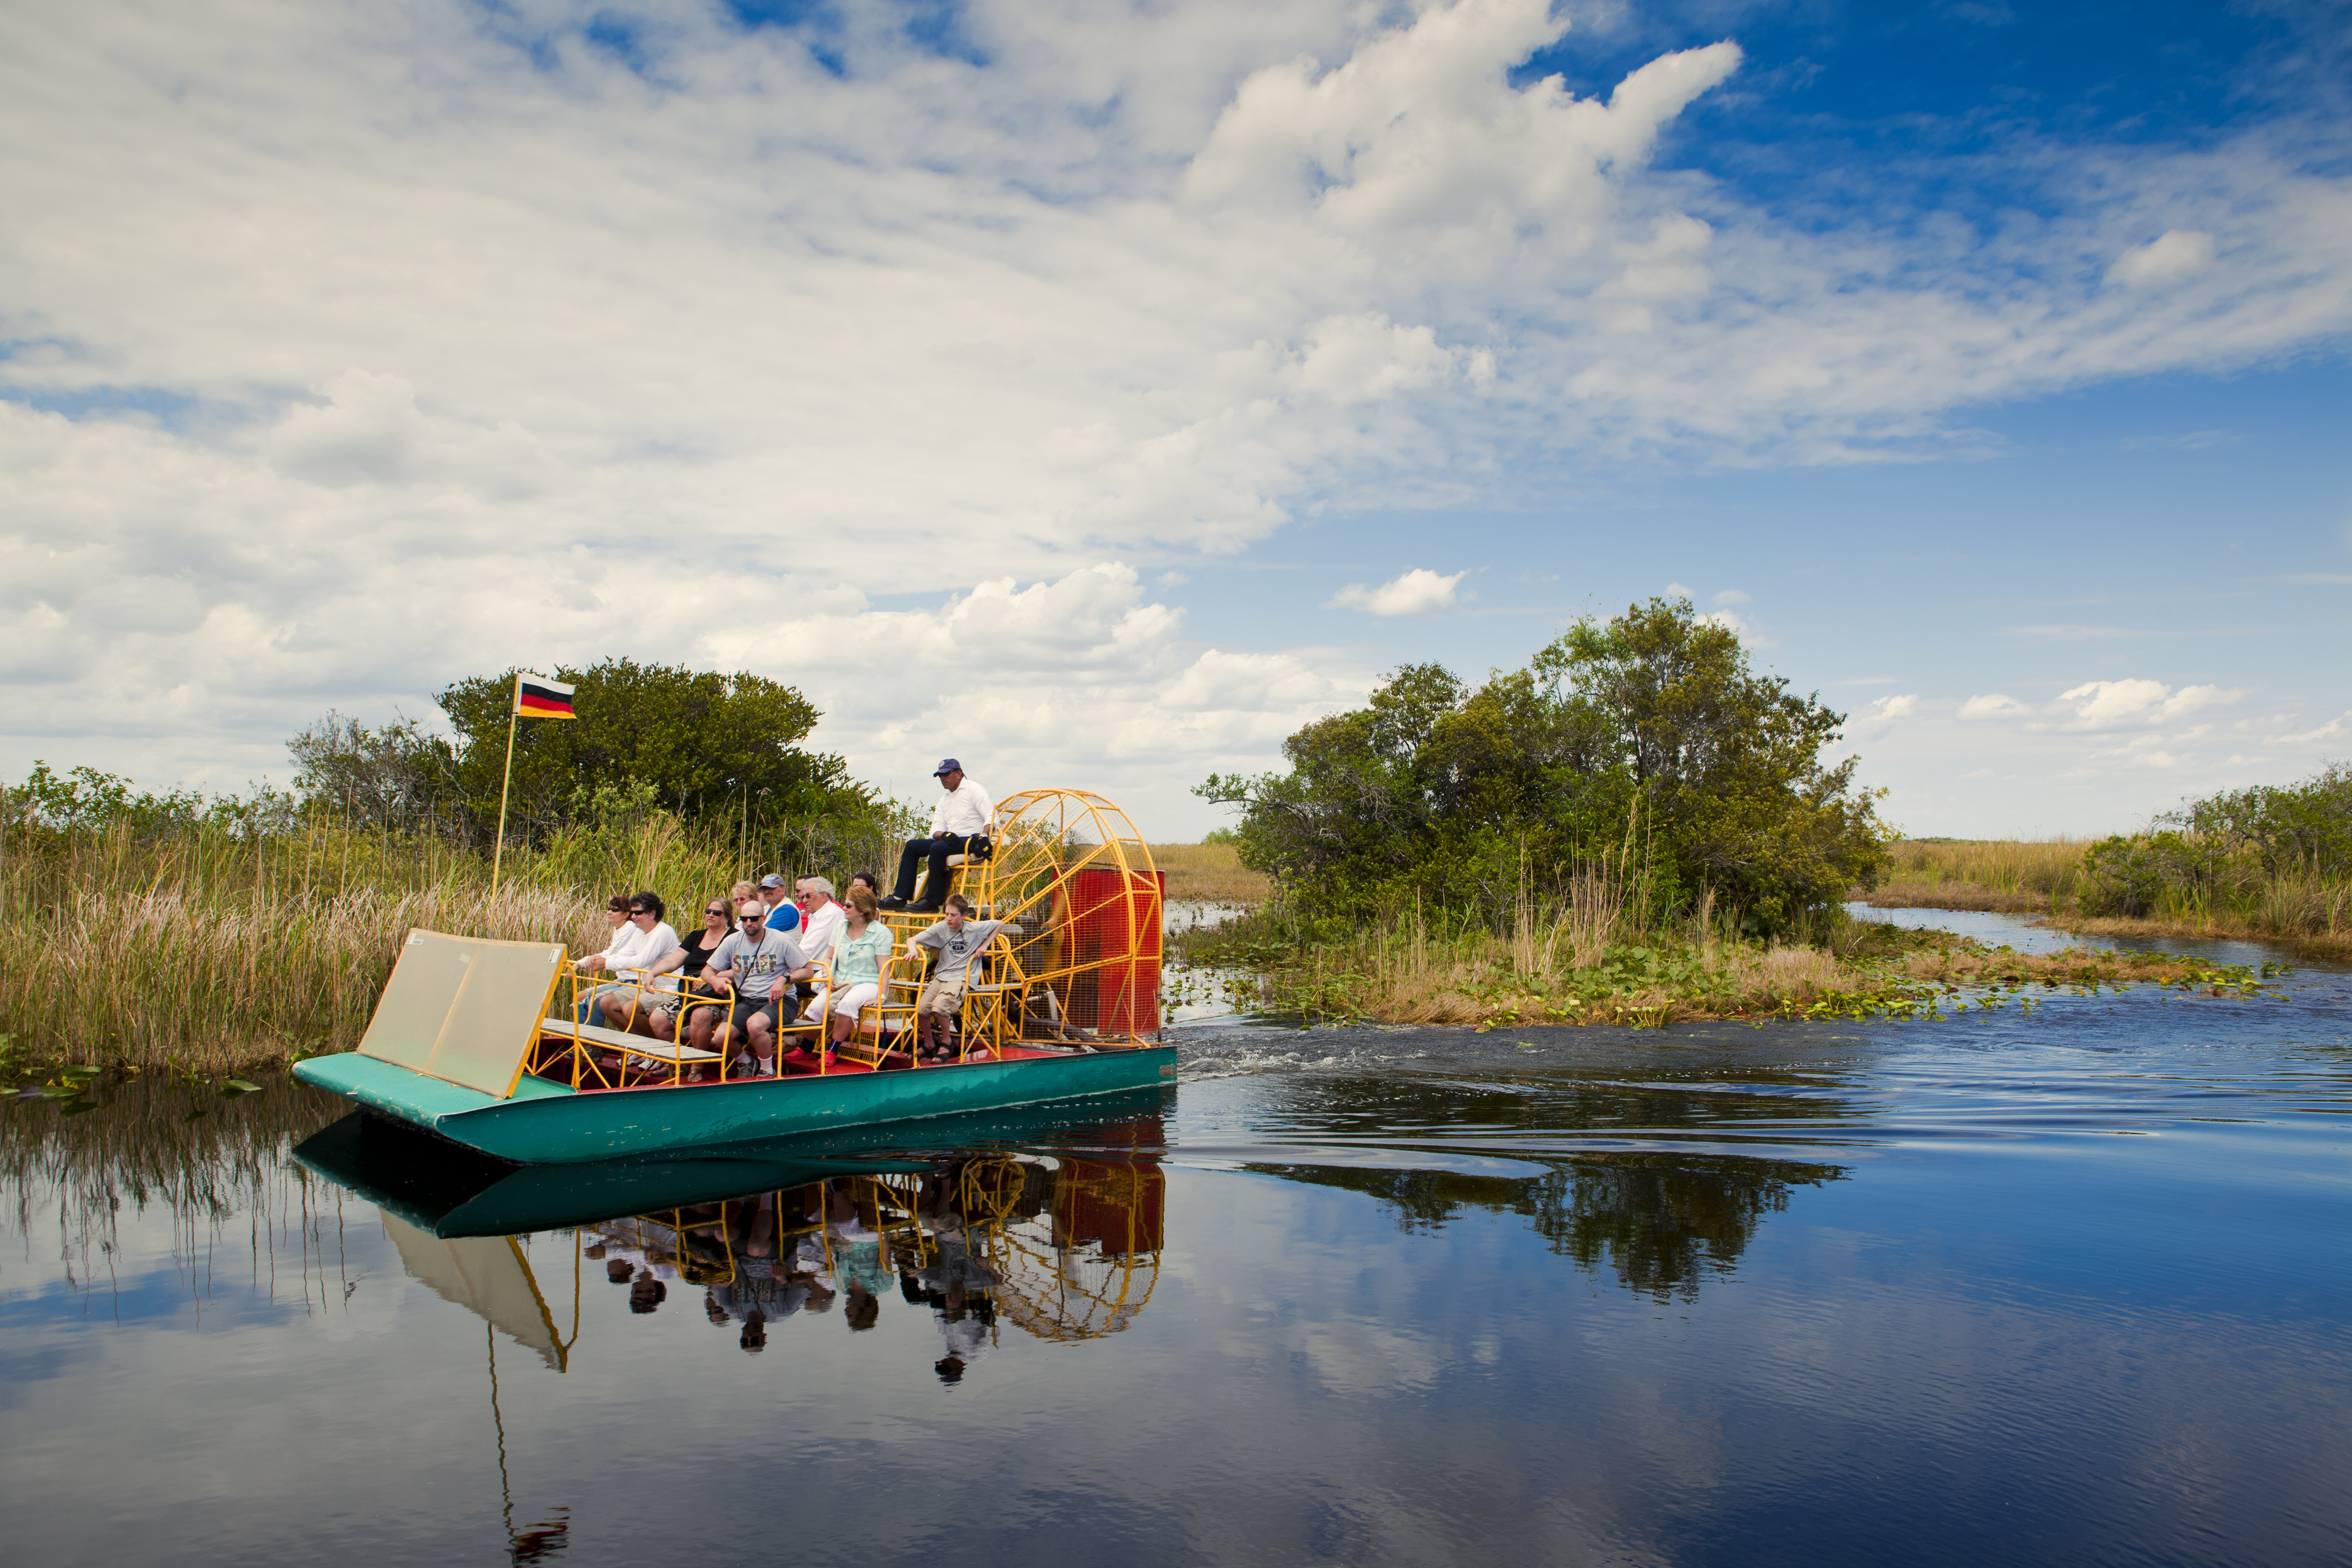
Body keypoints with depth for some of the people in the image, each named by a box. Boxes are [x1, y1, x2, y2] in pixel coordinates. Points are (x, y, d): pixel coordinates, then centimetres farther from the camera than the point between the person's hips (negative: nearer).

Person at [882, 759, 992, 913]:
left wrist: (984, 836, -30)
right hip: (952, 841, 9)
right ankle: (900, 898, -4)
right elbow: (936, 830, 11)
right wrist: (944, 834, -13)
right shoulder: (944, 799, 21)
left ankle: (933, 902, -27)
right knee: (912, 846, 3)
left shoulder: (973, 790, -2)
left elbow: (991, 816, -14)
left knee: (937, 848, -32)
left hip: (972, 842, -9)